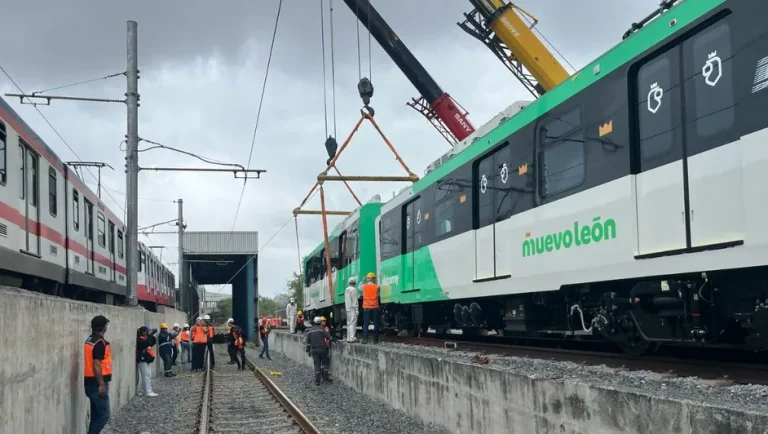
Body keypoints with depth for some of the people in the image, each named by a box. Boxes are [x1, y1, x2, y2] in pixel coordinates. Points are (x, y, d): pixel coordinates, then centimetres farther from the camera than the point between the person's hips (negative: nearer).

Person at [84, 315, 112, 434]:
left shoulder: (89, 340, 12)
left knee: (96, 414, 14)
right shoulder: (100, 342, -17)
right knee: (104, 415, -7)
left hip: (90, 382, 10)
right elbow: (96, 365, -22)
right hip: (96, 383, -10)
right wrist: (102, 384, -20)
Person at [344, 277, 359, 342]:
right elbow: (355, 300, -14)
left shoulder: (346, 290, 13)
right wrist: (356, 310, -13)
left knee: (349, 324, 10)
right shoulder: (353, 289, -11)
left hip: (348, 309, 8)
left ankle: (348, 338, 9)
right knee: (353, 323, -10)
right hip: (353, 309, -8)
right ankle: (352, 338, -15)